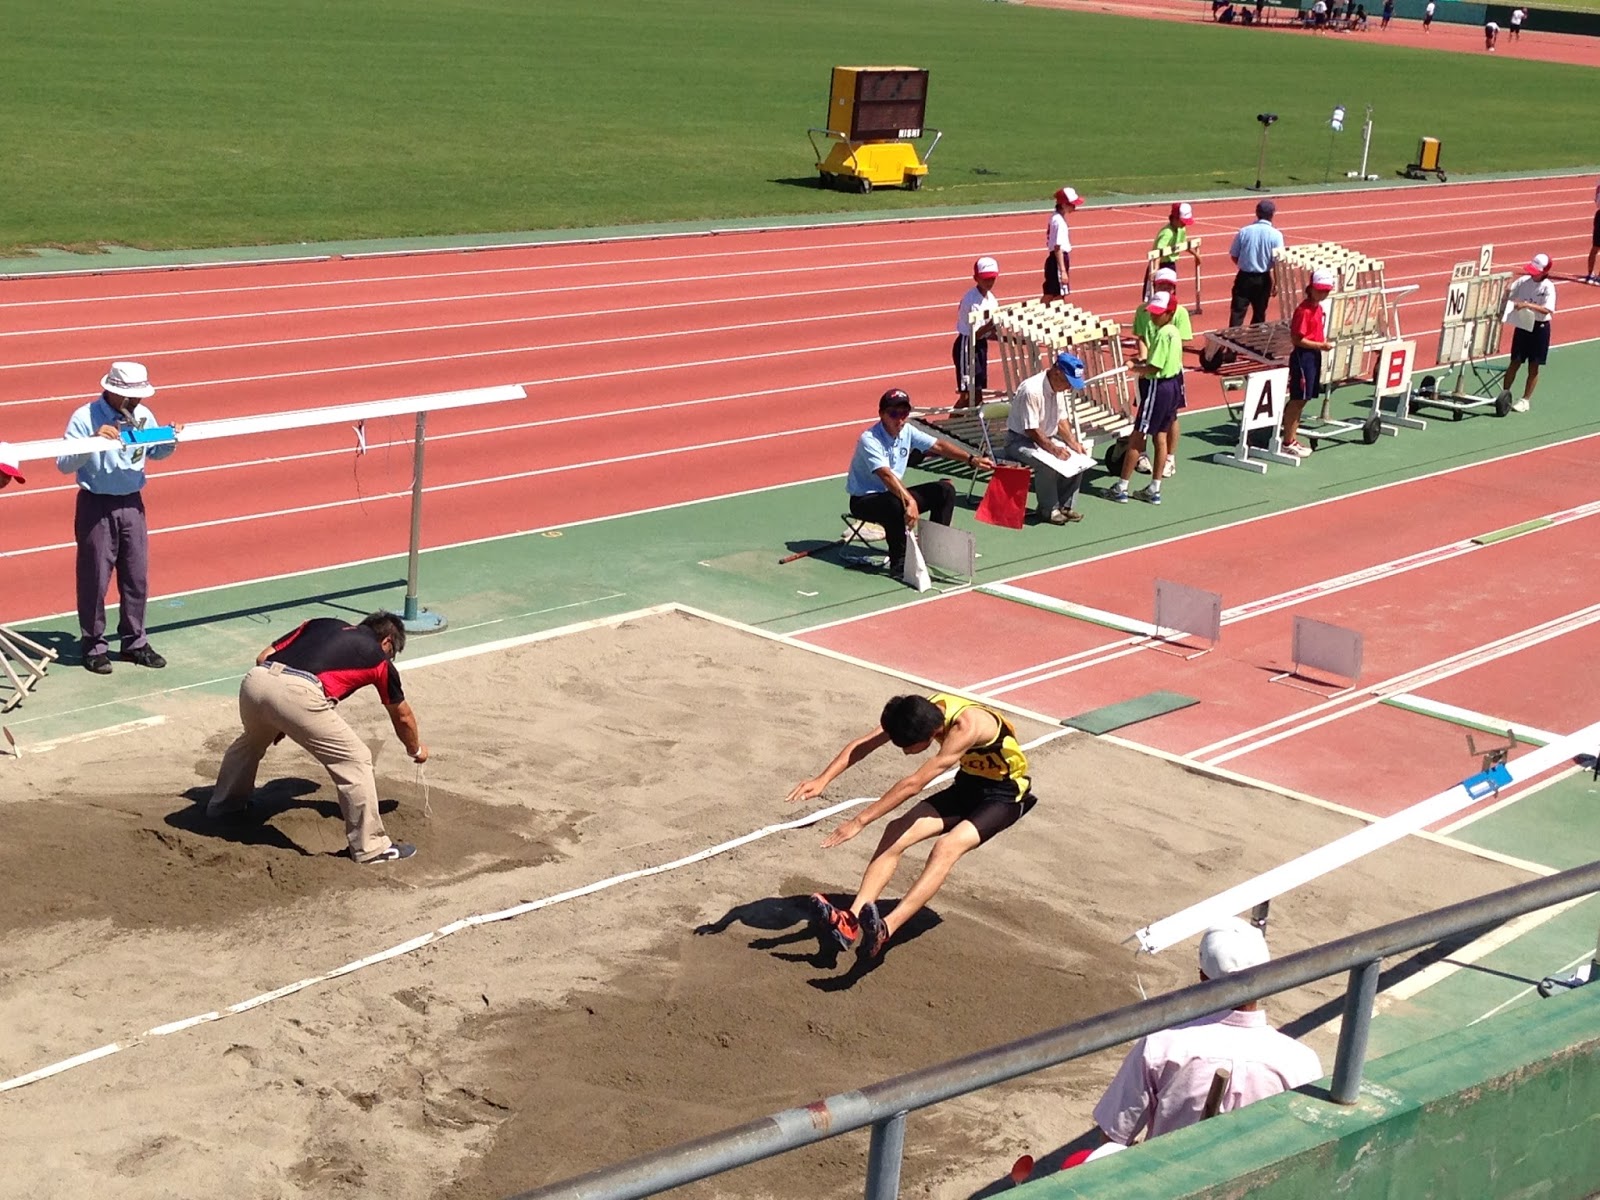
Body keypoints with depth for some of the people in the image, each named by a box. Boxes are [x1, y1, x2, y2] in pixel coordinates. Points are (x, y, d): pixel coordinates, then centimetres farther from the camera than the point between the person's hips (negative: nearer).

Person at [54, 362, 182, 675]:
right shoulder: (85, 418, -14)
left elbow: (156, 453, 18)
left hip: (132, 503, 5)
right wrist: (94, 440, -31)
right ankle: (94, 646, 16)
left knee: (137, 576, 11)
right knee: (94, 578, 3)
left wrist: (172, 440, -3)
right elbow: (64, 465, -19)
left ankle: (134, 641, 25)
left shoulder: (143, 416, 0)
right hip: (96, 506, -5)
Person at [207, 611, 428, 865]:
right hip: (297, 693, -6)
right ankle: (370, 847, 11)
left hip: (256, 679, 6)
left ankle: (224, 804, 57)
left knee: (252, 741, 38)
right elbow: (402, 716, 37)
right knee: (355, 761, 8)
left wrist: (276, 721, 38)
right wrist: (416, 749, 57)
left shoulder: (322, 623, 33)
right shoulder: (377, 656, 23)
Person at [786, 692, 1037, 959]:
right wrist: (822, 780, -24)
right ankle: (851, 920, -26)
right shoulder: (922, 712, -14)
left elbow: (914, 784, -37)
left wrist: (860, 821, -36)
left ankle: (885, 929, -44)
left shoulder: (966, 726, -35)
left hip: (1004, 796, -7)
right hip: (968, 784, 7)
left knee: (947, 846, -33)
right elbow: (863, 744, -11)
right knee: (896, 833, -16)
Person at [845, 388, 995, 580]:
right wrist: (909, 501, -51)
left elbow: (938, 445, 2)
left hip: (895, 493, 8)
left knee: (945, 489, -1)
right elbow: (886, 475, -39)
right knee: (896, 505, -41)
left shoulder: (907, 431, -2)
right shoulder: (869, 440, -26)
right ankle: (899, 564, -29)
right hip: (864, 500, -8)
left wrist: (972, 459, -8)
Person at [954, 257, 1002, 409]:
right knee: (968, 393, -11)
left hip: (981, 345, 9)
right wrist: (990, 324, -31)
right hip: (967, 345, -9)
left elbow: (988, 333, 10)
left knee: (978, 393, 10)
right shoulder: (971, 300, -18)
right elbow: (974, 333, -20)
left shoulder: (991, 299, 7)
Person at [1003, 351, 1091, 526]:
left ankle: (1065, 506, 2)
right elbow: (1032, 430, -26)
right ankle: (1049, 510, -15)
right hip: (1020, 440, -8)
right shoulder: (1032, 390, -28)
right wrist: (1054, 449, -28)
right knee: (1047, 463, -33)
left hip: (1046, 438, 8)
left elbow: (1062, 420, 10)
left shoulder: (1059, 388, -1)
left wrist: (1073, 443, -4)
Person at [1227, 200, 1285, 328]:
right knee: (1259, 313, 14)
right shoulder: (1275, 235, -10)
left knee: (1237, 312, 0)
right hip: (1263, 279, 0)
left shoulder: (1244, 231, -7)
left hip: (1244, 277, 0)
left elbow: (1234, 256, 0)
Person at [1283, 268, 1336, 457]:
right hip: (1302, 356, -9)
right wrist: (1320, 346, -22)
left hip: (1314, 356, 9)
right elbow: (1297, 339, -20)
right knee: (1297, 399, -5)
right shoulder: (1303, 310, -17)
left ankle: (1293, 439, 20)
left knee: (1301, 399, 13)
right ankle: (1288, 443, 0)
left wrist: (1324, 343, 10)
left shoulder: (1319, 308, 12)